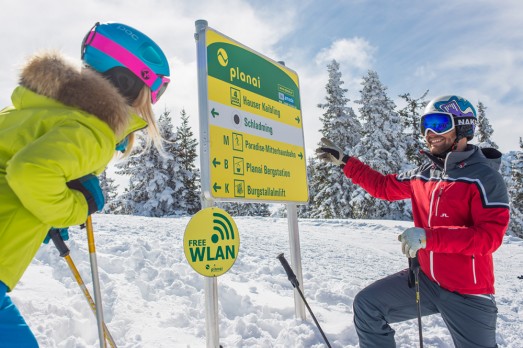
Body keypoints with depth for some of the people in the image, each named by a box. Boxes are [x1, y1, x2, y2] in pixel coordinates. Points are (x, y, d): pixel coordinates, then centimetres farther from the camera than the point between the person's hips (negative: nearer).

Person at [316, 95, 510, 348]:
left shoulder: (484, 177, -15)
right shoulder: (421, 175, 2)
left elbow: (490, 235, -24)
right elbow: (383, 186, 15)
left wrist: (428, 237, -33)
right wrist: (344, 161, 11)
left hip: (468, 293, -5)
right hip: (425, 279, 5)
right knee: (368, 304, -1)